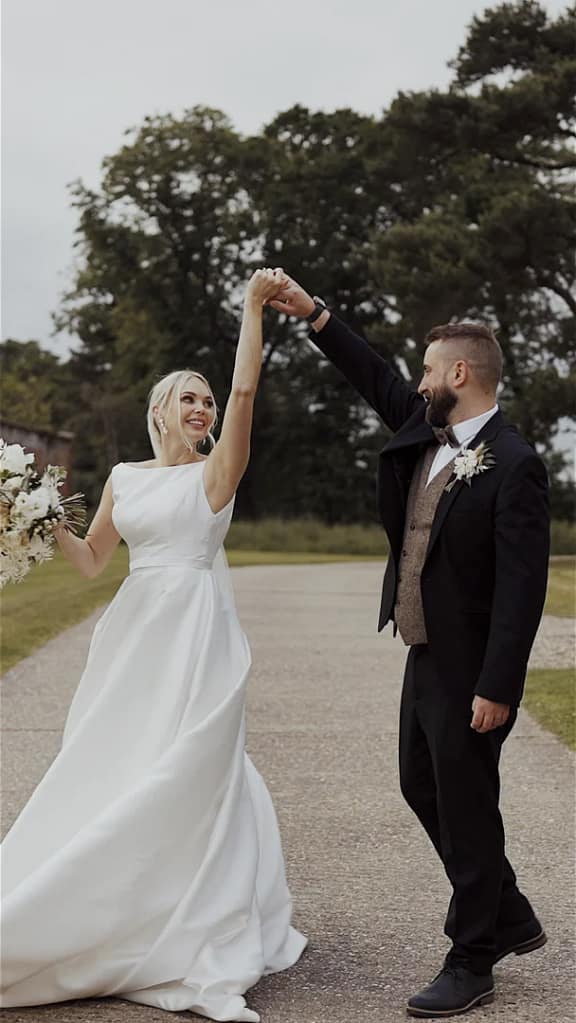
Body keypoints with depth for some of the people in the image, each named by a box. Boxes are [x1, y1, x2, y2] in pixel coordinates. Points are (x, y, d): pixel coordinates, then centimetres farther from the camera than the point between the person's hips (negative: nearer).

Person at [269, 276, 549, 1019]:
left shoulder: (513, 465, -20)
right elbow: (375, 380, 18)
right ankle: (510, 919, 34)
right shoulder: (427, 430, 5)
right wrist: (313, 313, 12)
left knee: (466, 806, 1)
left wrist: (497, 688, -24)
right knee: (422, 789, 19)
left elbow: (523, 586, -23)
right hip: (426, 655, 9)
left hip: (470, 670, -9)